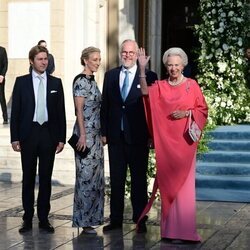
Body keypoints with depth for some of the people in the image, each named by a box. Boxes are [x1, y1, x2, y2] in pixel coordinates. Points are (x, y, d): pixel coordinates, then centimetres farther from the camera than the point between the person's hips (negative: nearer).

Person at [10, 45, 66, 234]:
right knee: (28, 178, 5)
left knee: (46, 178, 6)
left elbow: (61, 112, 5)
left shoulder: (55, 83, 6)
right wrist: (15, 137, -5)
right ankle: (28, 219, 13)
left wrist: (62, 138, 0)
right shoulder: (21, 82, 2)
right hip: (28, 134, -1)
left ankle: (44, 219, 14)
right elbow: (15, 111, 1)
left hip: (49, 134, 1)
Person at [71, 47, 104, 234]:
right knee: (86, 176, -4)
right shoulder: (81, 81, -10)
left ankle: (92, 216, 18)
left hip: (96, 133, 9)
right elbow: (79, 110, -15)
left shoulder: (92, 81, 15)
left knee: (95, 175, 11)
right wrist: (82, 135, -19)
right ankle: (84, 220, 3)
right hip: (85, 133, -9)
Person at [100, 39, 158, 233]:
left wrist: (152, 133, -8)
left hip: (138, 137, -3)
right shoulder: (110, 75, 9)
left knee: (139, 179, 6)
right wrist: (104, 132, 5)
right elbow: (105, 105, 9)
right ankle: (116, 219, 18)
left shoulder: (149, 76, -3)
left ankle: (140, 220, 14)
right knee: (116, 180, 10)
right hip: (115, 136, 3)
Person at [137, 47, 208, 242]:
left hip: (184, 140, -2)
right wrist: (142, 68, -21)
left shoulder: (192, 85, 3)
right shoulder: (160, 86, 8)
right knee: (167, 181, 4)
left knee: (183, 181, -3)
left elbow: (203, 109, 5)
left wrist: (187, 113, -12)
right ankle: (169, 227, 12)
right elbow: (145, 92, -12)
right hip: (165, 140, 2)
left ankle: (184, 228, 1)